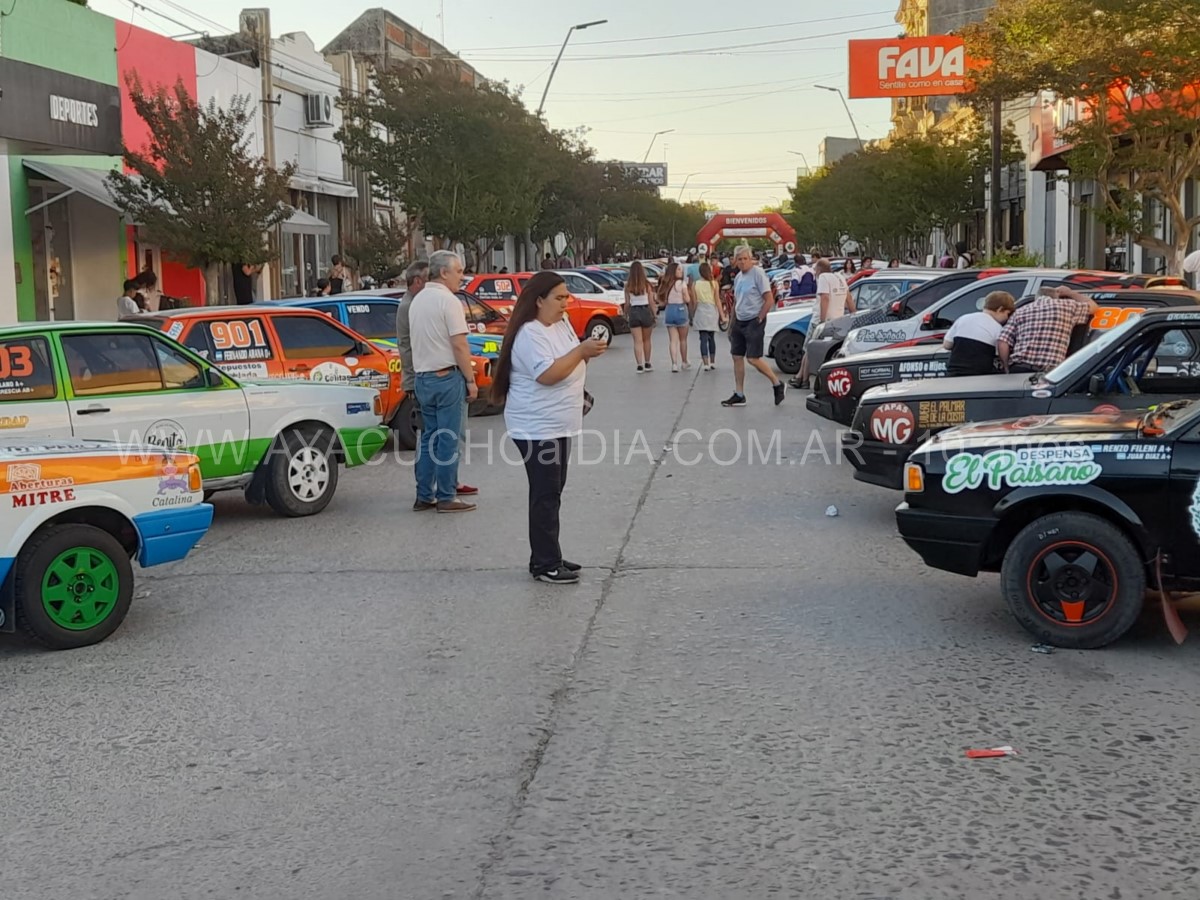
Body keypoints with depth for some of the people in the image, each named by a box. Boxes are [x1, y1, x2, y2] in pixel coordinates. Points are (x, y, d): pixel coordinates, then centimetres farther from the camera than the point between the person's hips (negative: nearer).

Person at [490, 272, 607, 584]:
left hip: (559, 425, 10)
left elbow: (570, 364, 20)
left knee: (552, 493, 14)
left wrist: (589, 351, -1)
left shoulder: (562, 323, 11)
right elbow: (547, 374, -28)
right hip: (537, 428, -10)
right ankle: (545, 565, -1)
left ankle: (549, 558, 23)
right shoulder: (529, 334, -18)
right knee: (545, 496, -6)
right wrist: (581, 351, -23)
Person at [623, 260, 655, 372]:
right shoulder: (647, 285, -5)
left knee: (637, 341, 2)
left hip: (634, 312, 0)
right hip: (645, 311, 0)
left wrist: (626, 314, 11)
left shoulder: (628, 286, -3)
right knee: (647, 340, 15)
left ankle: (640, 365, -8)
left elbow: (627, 303, -1)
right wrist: (654, 314, 5)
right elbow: (651, 302, -4)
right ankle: (647, 364, 23)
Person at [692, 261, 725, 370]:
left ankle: (705, 364, -11)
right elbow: (717, 301, -3)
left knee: (703, 339, -3)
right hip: (712, 312, 1)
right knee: (711, 338, 15)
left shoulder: (695, 285, -2)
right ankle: (712, 362, 21)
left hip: (701, 313, -1)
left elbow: (694, 302, 0)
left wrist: (693, 314, 11)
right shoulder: (714, 283, -3)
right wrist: (722, 315, 1)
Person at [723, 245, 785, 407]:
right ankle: (739, 395, 12)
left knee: (753, 358, -12)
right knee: (737, 357, 6)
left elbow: (769, 300, -15)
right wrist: (732, 323, 16)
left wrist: (759, 319, -15)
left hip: (753, 322, -8)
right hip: (739, 321, 8)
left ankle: (777, 384, 6)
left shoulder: (758, 274, -12)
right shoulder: (738, 277, 12)